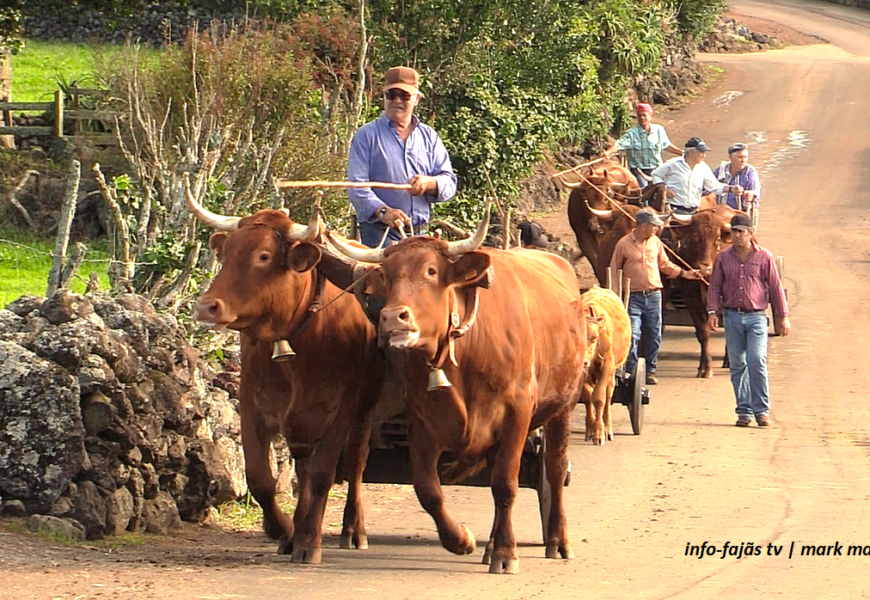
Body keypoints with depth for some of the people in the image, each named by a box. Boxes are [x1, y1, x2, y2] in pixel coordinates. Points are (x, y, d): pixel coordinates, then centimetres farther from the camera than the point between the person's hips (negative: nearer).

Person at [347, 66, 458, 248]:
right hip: (379, 233, -4)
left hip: (418, 233, 4)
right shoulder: (367, 136, 4)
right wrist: (382, 211, -24)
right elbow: (357, 186, -6)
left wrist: (429, 183, -12)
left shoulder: (429, 137, 16)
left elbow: (449, 183, 12)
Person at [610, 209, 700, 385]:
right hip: (633, 297, -4)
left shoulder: (655, 242, 8)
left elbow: (665, 265, 21)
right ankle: (630, 372, -2)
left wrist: (684, 273, 15)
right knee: (632, 336, -10)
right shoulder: (624, 244, -5)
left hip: (654, 296, 4)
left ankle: (650, 371, 17)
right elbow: (614, 272, 1)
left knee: (654, 336, 6)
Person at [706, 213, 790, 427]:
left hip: (756, 316, -3)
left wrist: (783, 317, 2)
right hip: (732, 316, 3)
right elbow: (715, 286, 9)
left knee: (757, 362, -13)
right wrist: (712, 311, -5)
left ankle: (761, 410, -6)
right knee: (737, 365, 3)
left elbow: (775, 287, 4)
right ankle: (744, 412, 9)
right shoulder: (723, 258, 9)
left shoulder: (764, 257, 3)